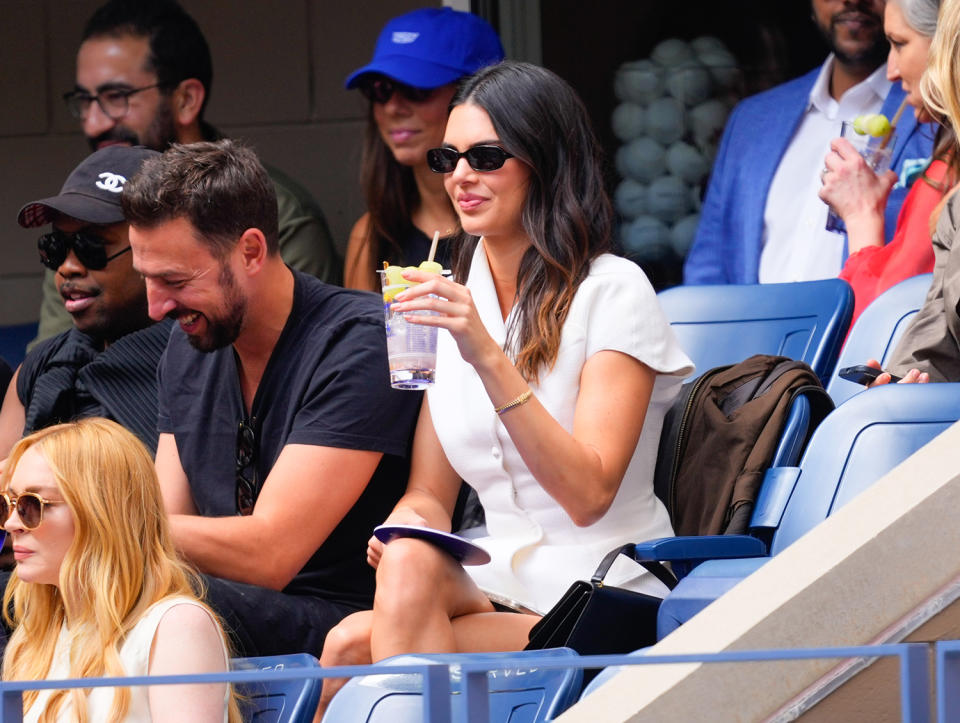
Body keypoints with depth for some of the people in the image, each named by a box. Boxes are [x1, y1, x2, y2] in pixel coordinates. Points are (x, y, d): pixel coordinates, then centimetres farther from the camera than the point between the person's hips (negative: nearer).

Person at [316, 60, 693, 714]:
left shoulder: (612, 291, -6)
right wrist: (405, 529, -10)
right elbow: (430, 494, 14)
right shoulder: (453, 301, 13)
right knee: (407, 558, -30)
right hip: (500, 583, 5)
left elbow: (588, 494, -18)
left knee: (360, 644, -28)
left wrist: (488, 356, -26)